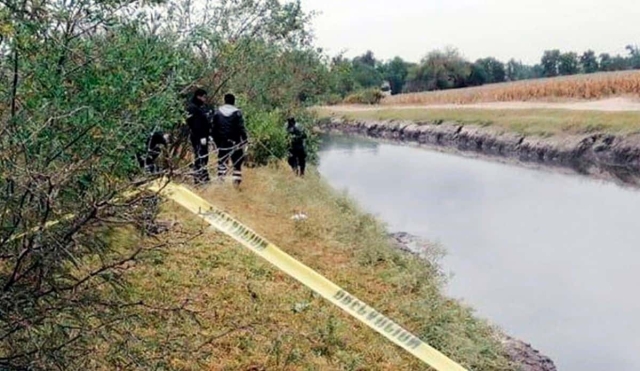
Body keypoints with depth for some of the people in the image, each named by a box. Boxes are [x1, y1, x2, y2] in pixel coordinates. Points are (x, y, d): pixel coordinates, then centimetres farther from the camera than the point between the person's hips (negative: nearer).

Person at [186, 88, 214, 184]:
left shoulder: (204, 107, 14)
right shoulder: (192, 108, -13)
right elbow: (195, 124, -20)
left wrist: (210, 134, 14)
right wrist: (201, 137, -23)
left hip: (204, 136, 9)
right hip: (198, 137, -9)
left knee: (204, 156, 14)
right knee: (199, 157, -6)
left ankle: (204, 176, 23)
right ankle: (198, 178, -1)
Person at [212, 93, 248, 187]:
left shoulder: (218, 112, 3)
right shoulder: (237, 113, -8)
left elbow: (214, 128, 6)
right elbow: (241, 128, -11)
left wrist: (216, 141, 13)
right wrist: (244, 139, -4)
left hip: (222, 142, 3)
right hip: (235, 142, -3)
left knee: (222, 161, 12)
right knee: (237, 162, 5)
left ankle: (221, 179, 9)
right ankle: (236, 180, -2)